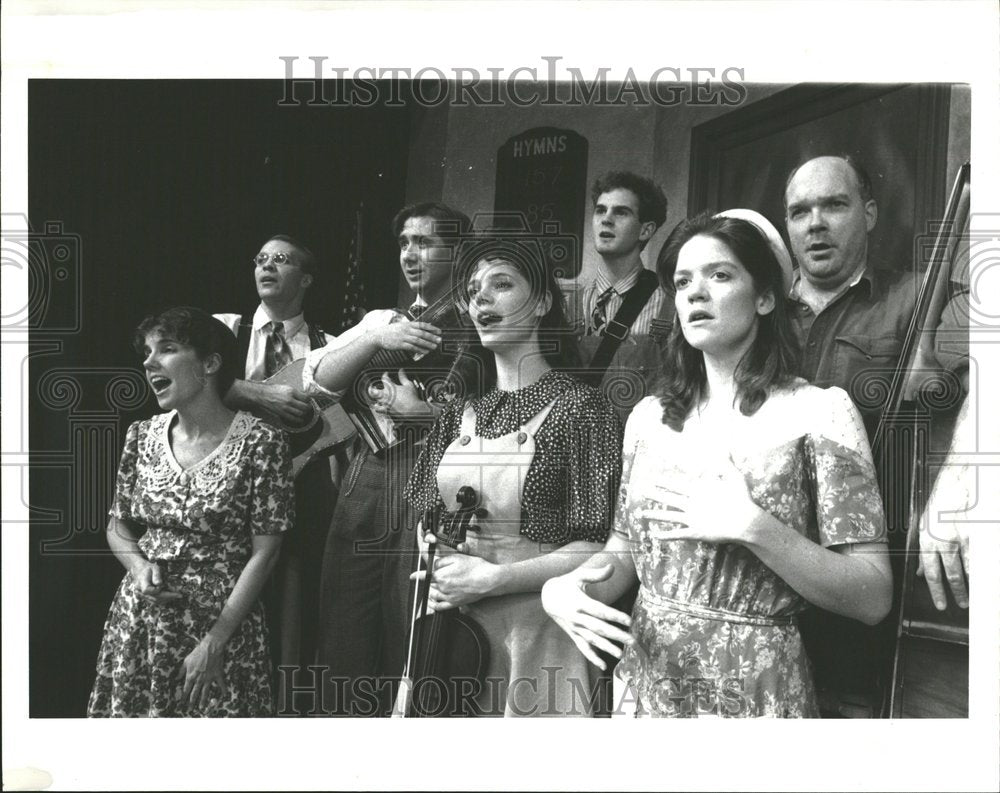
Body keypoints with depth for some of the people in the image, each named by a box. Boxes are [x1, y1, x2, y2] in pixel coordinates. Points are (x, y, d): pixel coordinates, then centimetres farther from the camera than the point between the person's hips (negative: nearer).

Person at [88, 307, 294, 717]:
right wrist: (139, 567, -8)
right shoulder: (142, 435, 4)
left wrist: (215, 642, -15)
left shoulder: (260, 442, -12)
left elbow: (264, 553, -12)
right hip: (139, 618, 4)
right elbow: (117, 525, 14)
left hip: (224, 618, -4)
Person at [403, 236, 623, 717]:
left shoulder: (580, 407, -10)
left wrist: (489, 579, -19)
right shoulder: (461, 412, 9)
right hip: (453, 630, 6)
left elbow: (600, 547, -16)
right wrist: (436, 577, -6)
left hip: (538, 633, -5)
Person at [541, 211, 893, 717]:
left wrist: (754, 529, -24)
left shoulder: (818, 411, -11)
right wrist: (563, 586, -11)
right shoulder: (648, 416, 3)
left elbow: (873, 599, -13)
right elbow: (625, 552, 9)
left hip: (754, 690, -4)